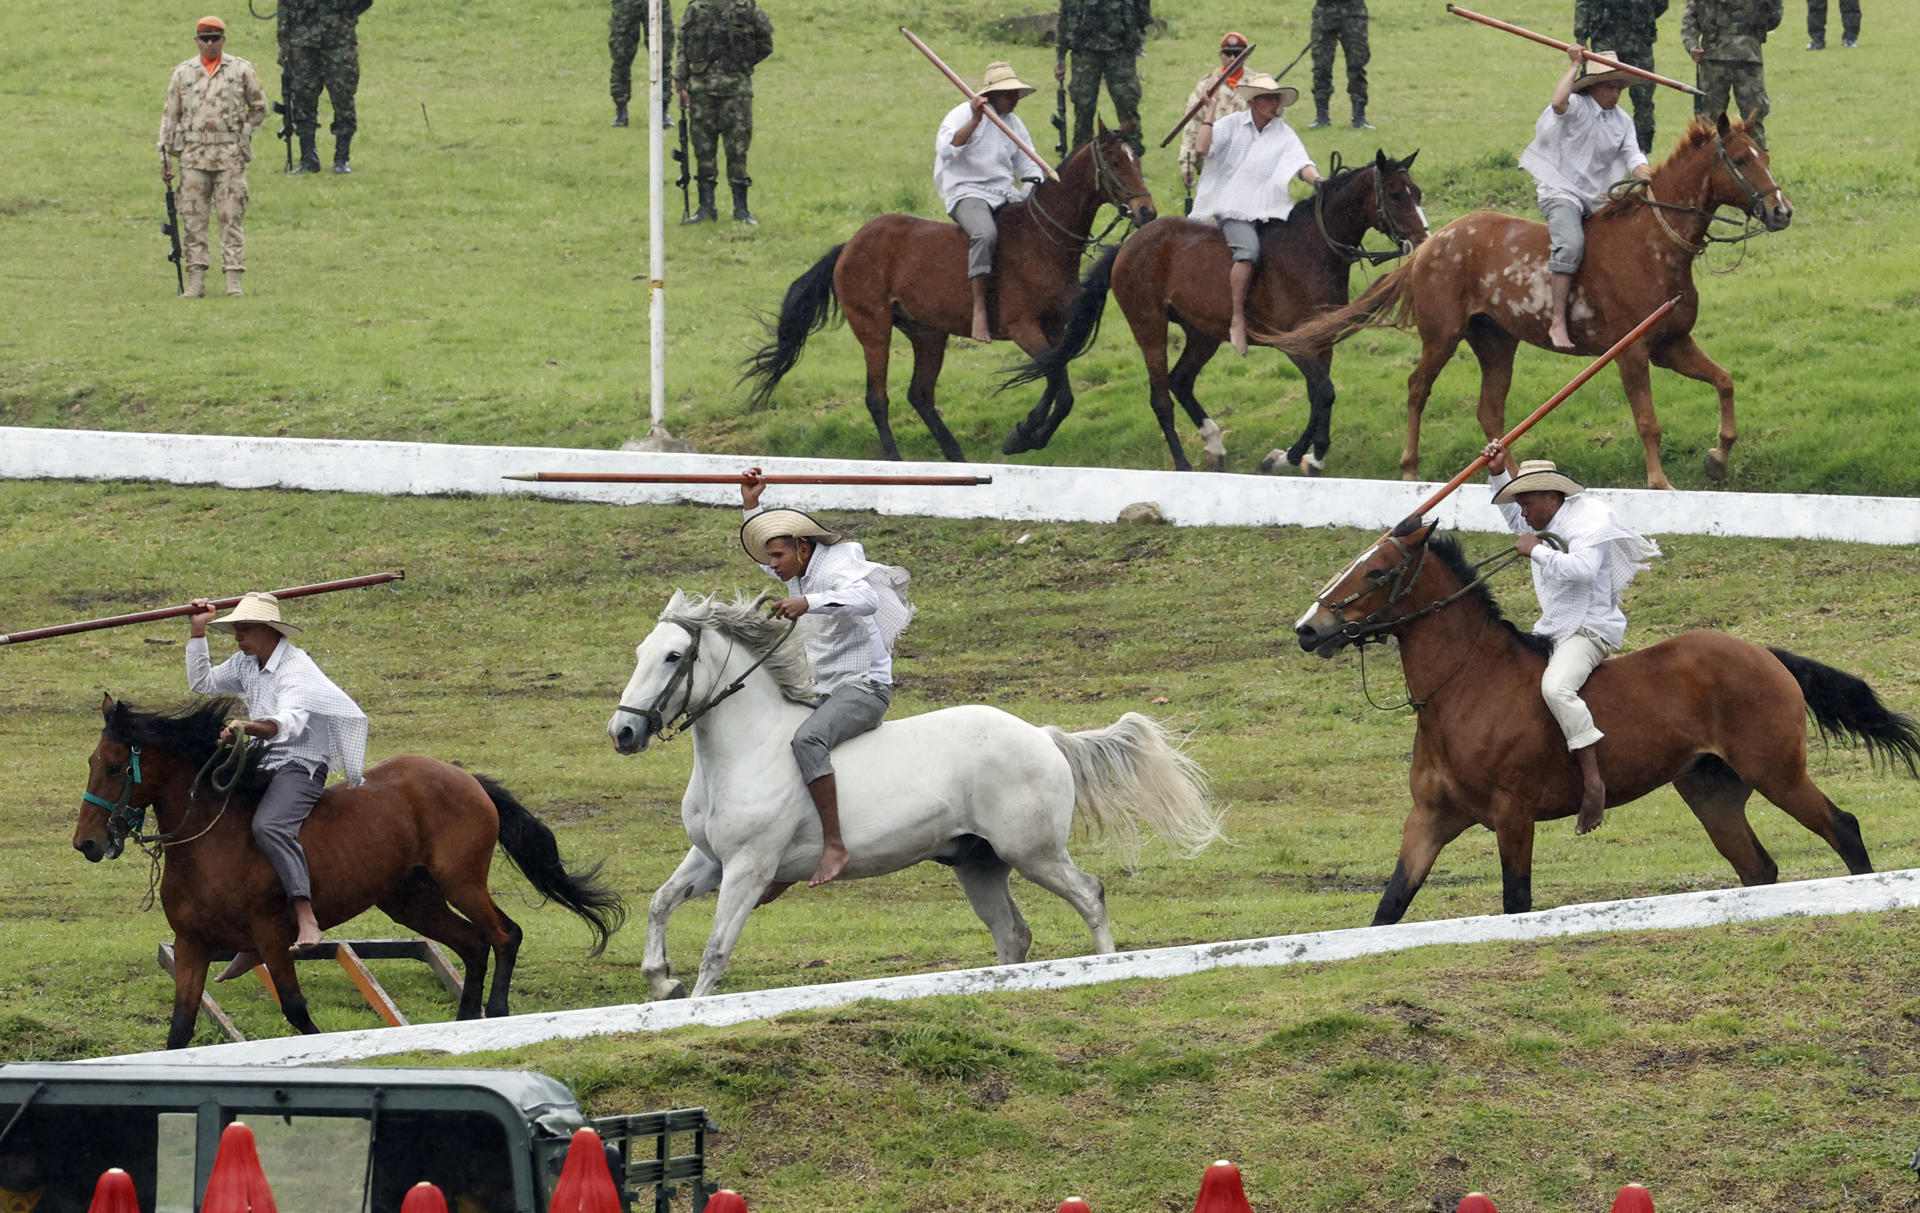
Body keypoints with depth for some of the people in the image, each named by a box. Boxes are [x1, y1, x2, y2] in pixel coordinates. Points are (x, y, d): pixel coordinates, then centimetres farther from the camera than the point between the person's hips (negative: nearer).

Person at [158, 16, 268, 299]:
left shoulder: (241, 70, 5)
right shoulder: (183, 73, 9)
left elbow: (259, 108, 14)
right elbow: (170, 115, 12)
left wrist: (243, 133, 2)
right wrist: (164, 155, 6)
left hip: (230, 156, -2)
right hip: (193, 155, 2)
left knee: (231, 217, -4)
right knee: (193, 219, -1)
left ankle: (233, 279, -3)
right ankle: (195, 282, 1)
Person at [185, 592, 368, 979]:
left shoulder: (296, 669, -15)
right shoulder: (245, 664, 12)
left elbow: (289, 722, -31)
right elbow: (201, 684, 23)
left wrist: (248, 726, -49)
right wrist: (197, 633, 13)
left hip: (300, 763, -9)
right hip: (262, 763, 9)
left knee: (269, 826, -34)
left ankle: (306, 920, -44)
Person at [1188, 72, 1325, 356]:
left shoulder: (1284, 134, 12)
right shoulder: (1232, 125, 7)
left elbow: (1301, 164, -1)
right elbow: (1202, 149, -5)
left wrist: (1316, 180, -22)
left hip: (1269, 208, 4)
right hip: (1232, 206, -4)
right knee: (1248, 249, -31)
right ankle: (1237, 320, -27)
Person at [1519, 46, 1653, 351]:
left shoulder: (1621, 121, 14)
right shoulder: (1577, 108, -6)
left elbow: (1633, 155, 5)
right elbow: (1558, 102, -30)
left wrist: (1642, 172, -18)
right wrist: (1576, 66, -20)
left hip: (1598, 197, 7)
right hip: (1561, 191, -7)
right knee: (1571, 243, -31)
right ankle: (1557, 322, -34)